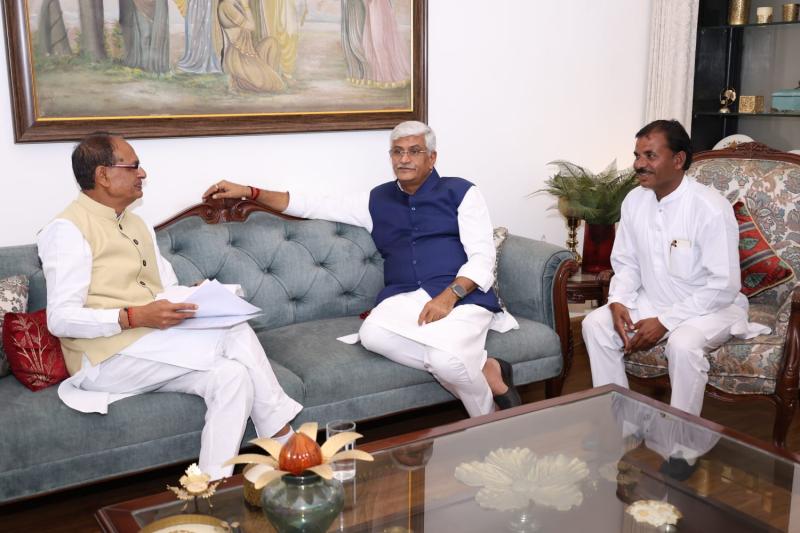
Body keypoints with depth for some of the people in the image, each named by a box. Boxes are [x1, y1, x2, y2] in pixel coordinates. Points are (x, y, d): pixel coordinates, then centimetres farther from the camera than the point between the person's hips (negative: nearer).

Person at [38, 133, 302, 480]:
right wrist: (135, 318, -28)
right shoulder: (69, 229, -8)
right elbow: (60, 320, -16)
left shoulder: (138, 226, 19)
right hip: (108, 358, -7)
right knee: (237, 337, -22)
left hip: (154, 348, 8)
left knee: (232, 375, -22)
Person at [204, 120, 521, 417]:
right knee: (372, 334, -32)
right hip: (405, 297, 4)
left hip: (463, 295, -4)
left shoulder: (460, 192, 9)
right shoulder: (377, 201, 21)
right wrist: (250, 192, 13)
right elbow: (315, 206, 20)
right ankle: (486, 370, -18)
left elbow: (482, 256, 0)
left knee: (447, 360, -35)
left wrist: (449, 295, -18)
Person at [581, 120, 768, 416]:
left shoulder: (711, 209, -23)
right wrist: (618, 301, -15)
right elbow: (627, 263, 6)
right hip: (653, 300, 6)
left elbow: (724, 286, -23)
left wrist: (665, 322, -24)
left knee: (683, 344, -35)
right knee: (596, 324, -14)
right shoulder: (634, 201, -3)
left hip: (711, 306, -6)